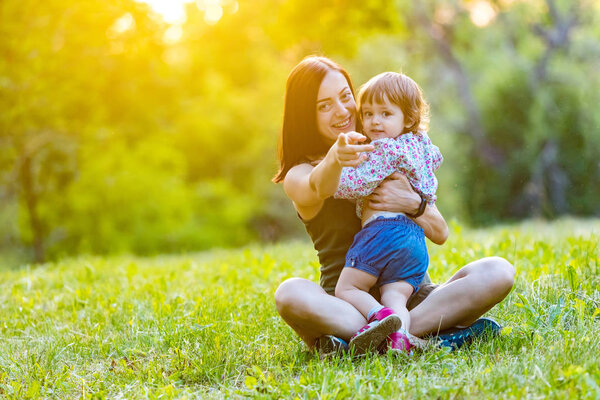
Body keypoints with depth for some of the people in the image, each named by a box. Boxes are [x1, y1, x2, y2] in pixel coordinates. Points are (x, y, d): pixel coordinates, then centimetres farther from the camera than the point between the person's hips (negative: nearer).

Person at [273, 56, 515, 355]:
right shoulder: (298, 176, 4)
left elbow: (440, 234, 7)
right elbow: (319, 188, -24)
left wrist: (412, 204, -16)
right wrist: (335, 159, -48)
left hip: (410, 295, 4)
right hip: (345, 303, -3)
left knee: (498, 272, -21)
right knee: (290, 293, -35)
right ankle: (428, 332, -38)